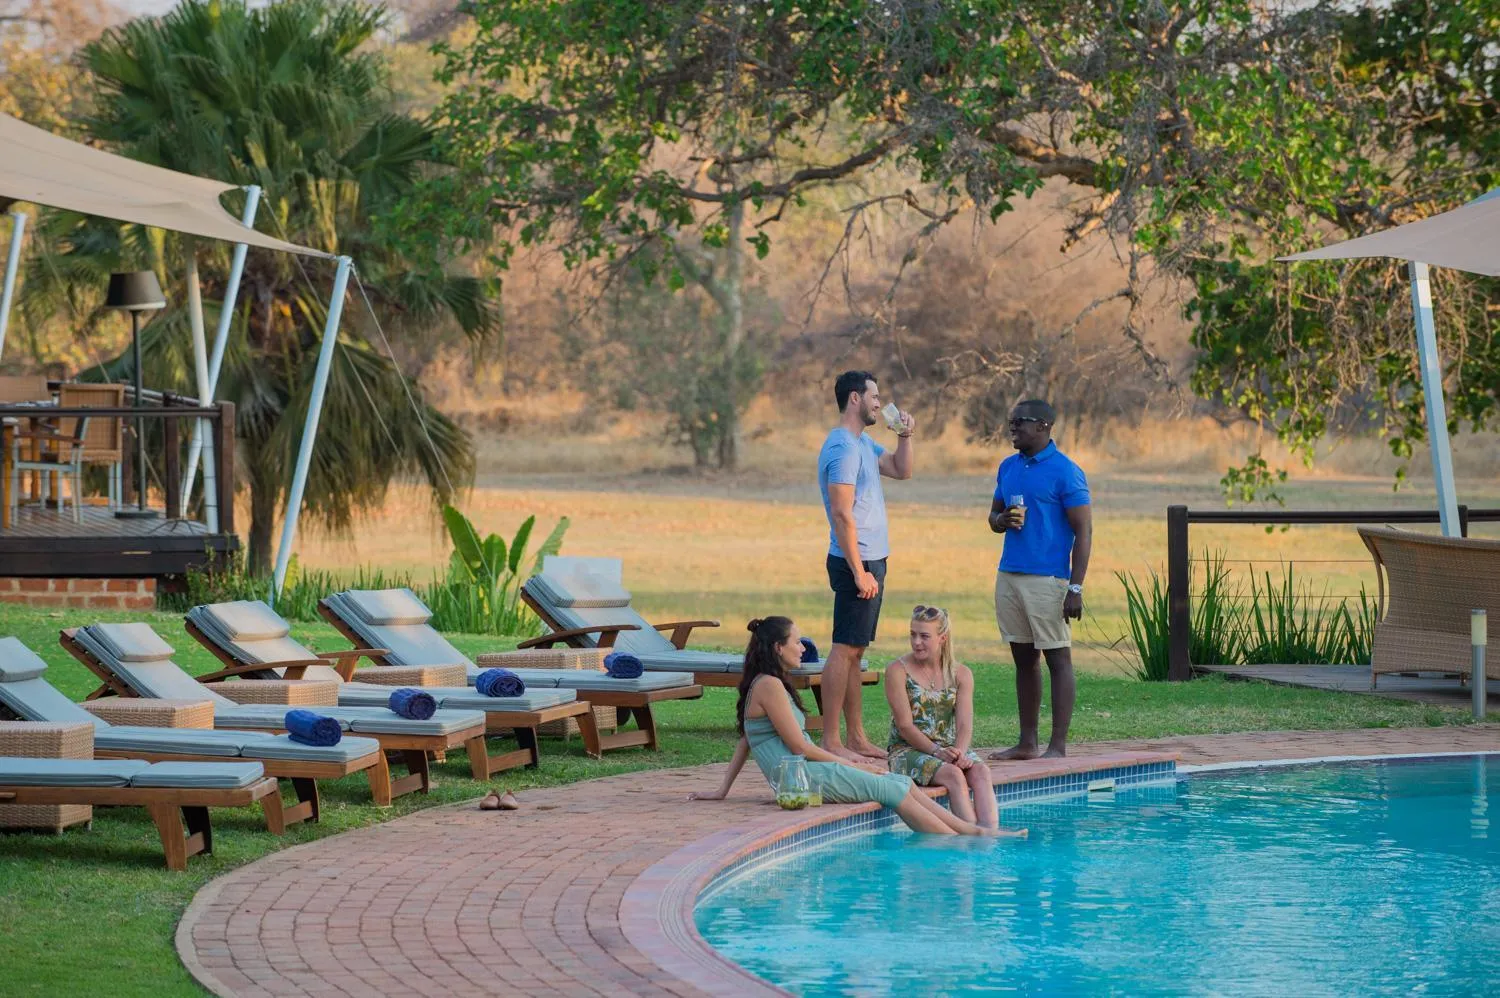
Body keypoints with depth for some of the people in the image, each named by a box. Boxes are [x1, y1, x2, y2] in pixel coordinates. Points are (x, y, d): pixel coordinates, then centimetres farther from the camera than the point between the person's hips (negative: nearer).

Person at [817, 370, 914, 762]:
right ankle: (830, 741, -10)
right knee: (844, 649, -10)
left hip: (871, 560, 10)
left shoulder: (863, 443, 15)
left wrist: (904, 436, 9)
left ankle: (857, 737, 16)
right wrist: (859, 572, -22)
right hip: (857, 562, -10)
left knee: (854, 651, 12)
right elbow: (842, 514, -21)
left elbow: (902, 470, 27)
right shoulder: (843, 448, -16)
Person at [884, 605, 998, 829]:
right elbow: (905, 726, -10)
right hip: (907, 751, -4)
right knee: (953, 775, -31)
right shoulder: (898, 671, -3)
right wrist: (937, 751, -23)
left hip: (949, 749, 4)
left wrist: (959, 752, -23)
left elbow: (965, 724, -2)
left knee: (981, 771, -27)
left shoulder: (961, 674, 9)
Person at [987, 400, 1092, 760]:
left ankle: (1058, 746, -3)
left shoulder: (1065, 471, -8)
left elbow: (1083, 531, -9)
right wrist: (1004, 520, -2)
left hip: (1047, 579, -7)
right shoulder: (1008, 467, 14)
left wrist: (1075, 588, -15)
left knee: (1057, 659, -3)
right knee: (1024, 660, 11)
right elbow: (994, 516, 24)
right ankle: (1027, 743, 16)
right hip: (1009, 577, 7)